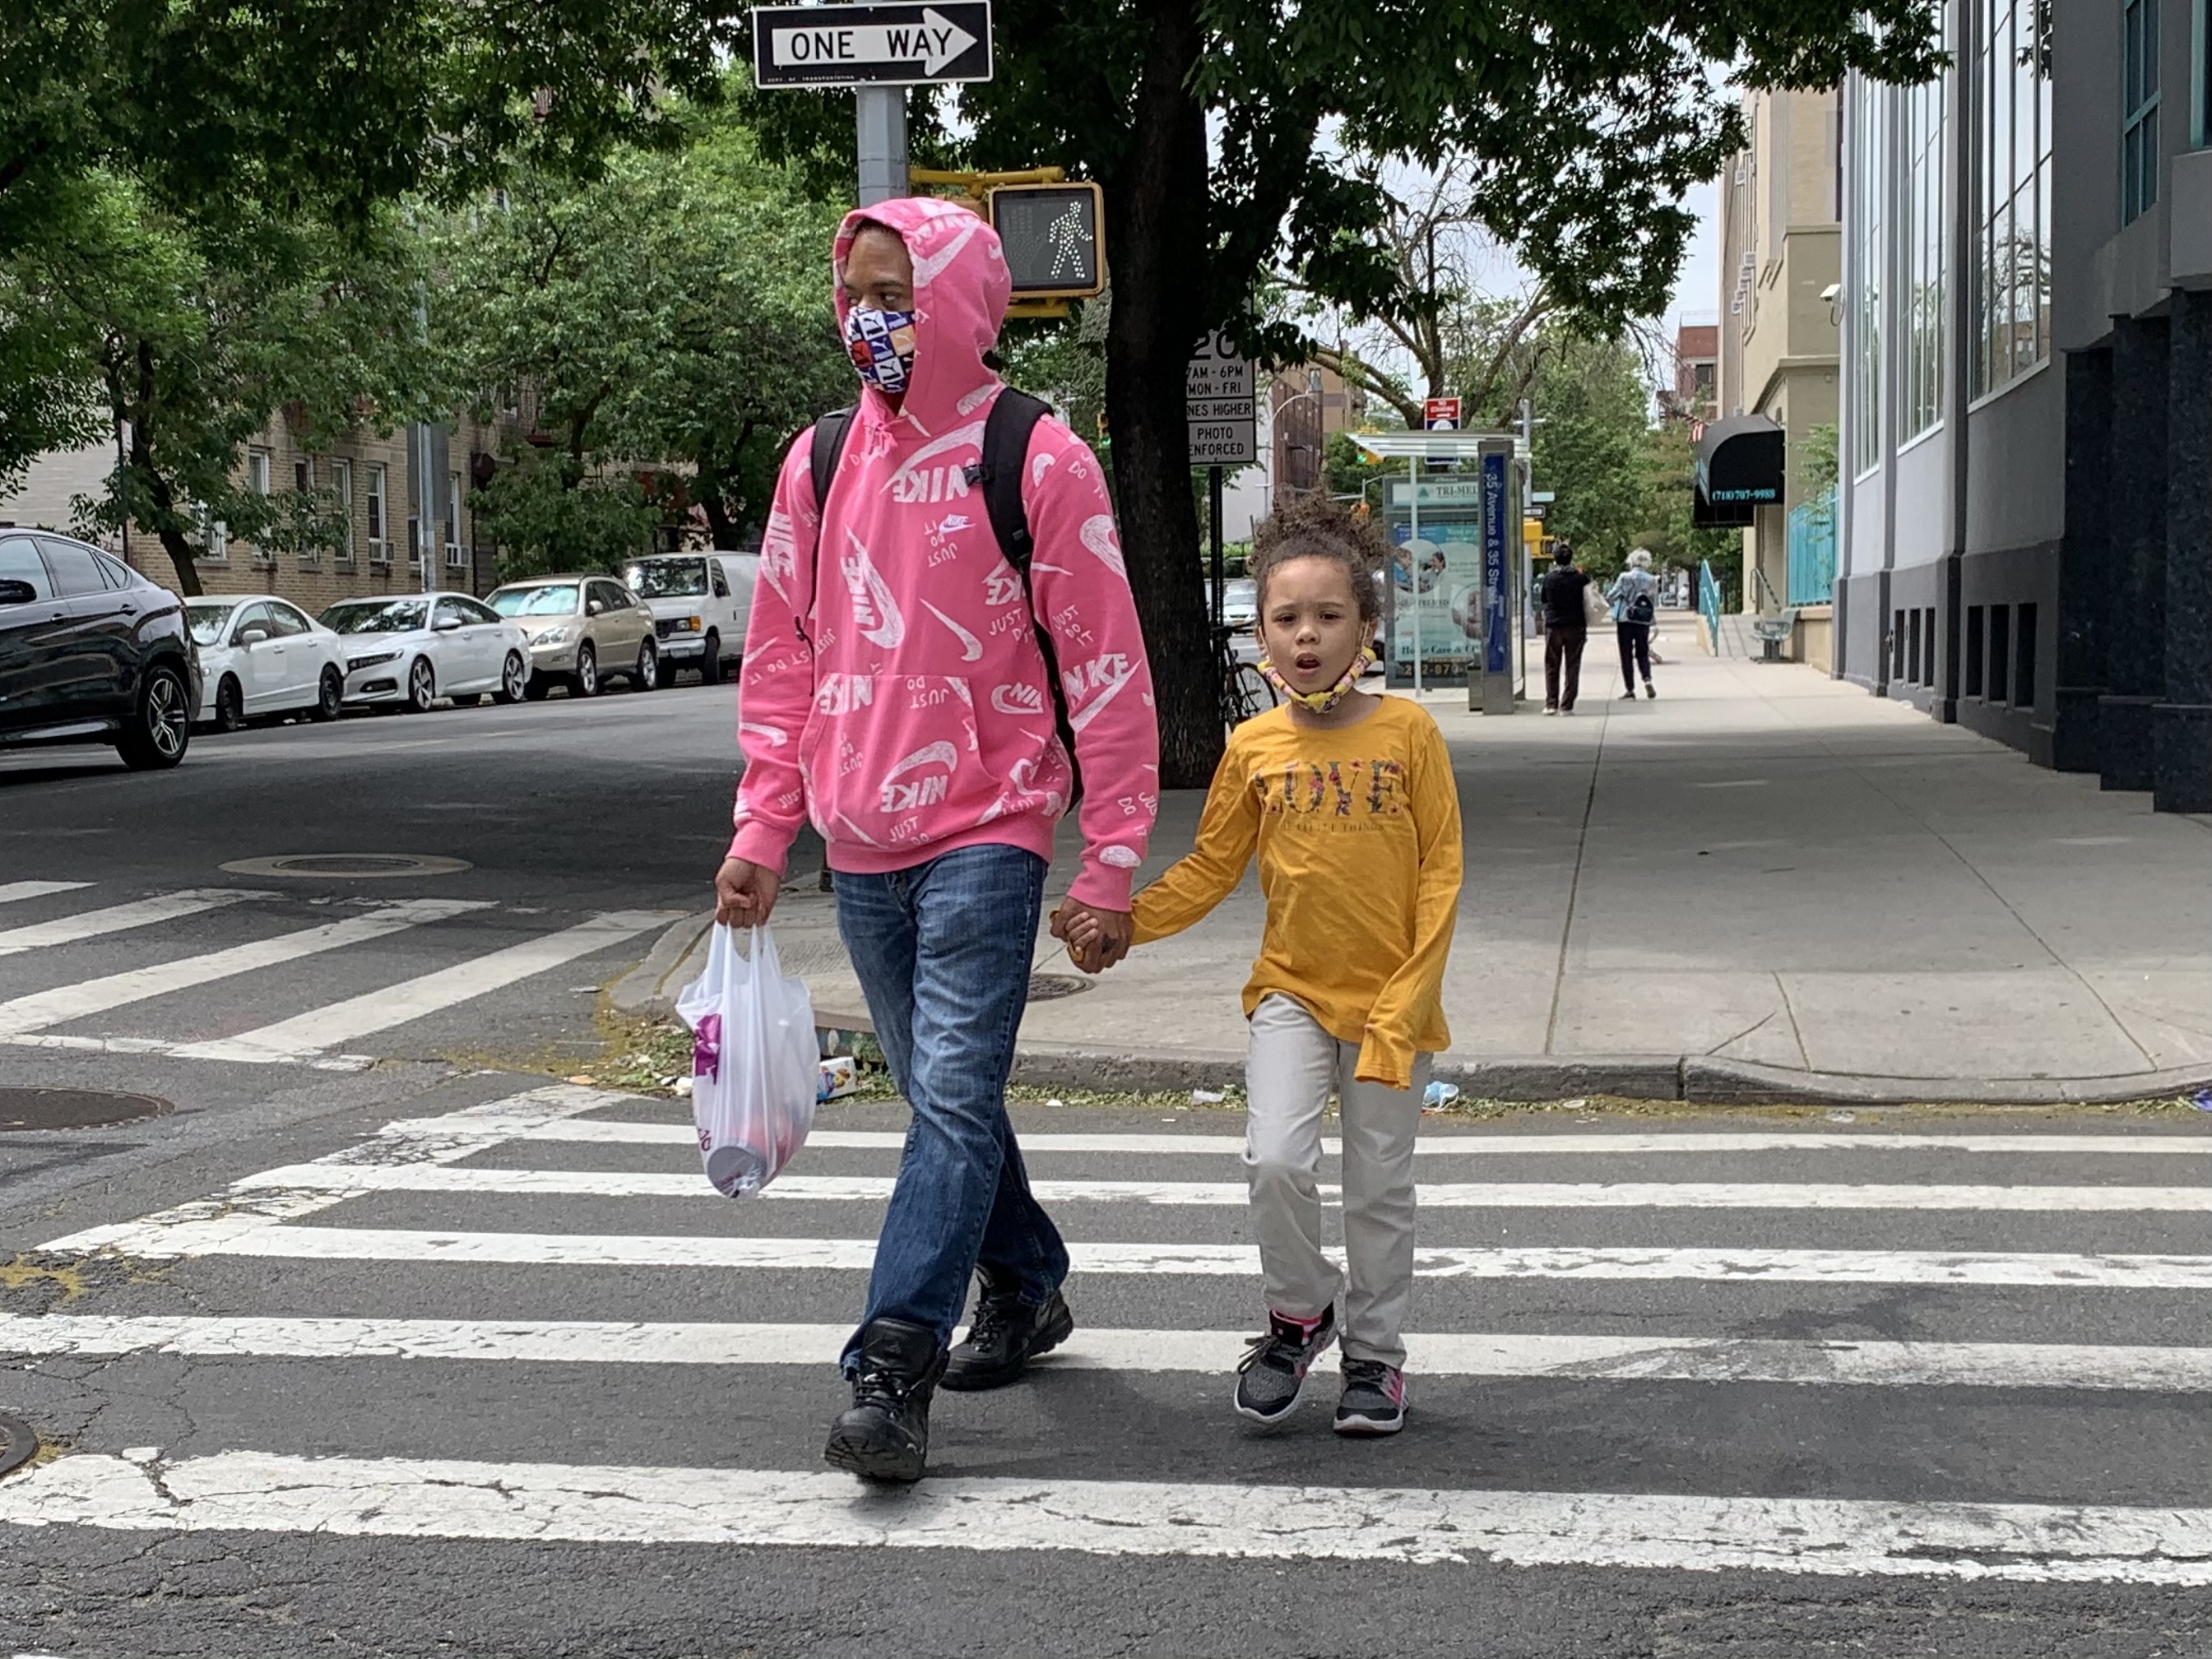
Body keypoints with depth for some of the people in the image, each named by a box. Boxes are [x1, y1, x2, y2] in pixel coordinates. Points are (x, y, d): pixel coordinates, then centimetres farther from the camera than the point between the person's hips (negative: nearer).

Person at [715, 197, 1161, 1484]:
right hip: (862, 846, 6)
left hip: (987, 833, -6)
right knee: (944, 1098, 16)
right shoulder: (822, 462, 9)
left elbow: (1107, 669, -7)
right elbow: (782, 658, 15)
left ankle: (895, 1374, -14)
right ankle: (1028, 1292, 34)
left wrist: (1111, 863, -9)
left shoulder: (1037, 460, -7)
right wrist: (762, 833, 9)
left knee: (955, 1099, -13)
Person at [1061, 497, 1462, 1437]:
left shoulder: (1407, 732, -6)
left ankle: (1374, 1352, 28)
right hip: (1292, 992, 1)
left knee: (1379, 1188, 8)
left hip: (1391, 1000, -1)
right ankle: (1299, 1313, 12)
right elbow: (1209, 871, 4)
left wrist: (1410, 1000, -13)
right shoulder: (1255, 748, -1)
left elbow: (1441, 868, -6)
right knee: (1275, 1161, -15)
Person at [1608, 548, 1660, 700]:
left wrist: (1607, 592, 12)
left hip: (1625, 620, -2)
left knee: (1626, 655, 4)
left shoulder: (1625, 578, -9)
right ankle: (1647, 679, -13)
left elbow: (1612, 595, -8)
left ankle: (1630, 690, 3)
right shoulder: (1652, 580, 0)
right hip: (1644, 621, 2)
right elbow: (1655, 602, 4)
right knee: (1642, 653, 13)